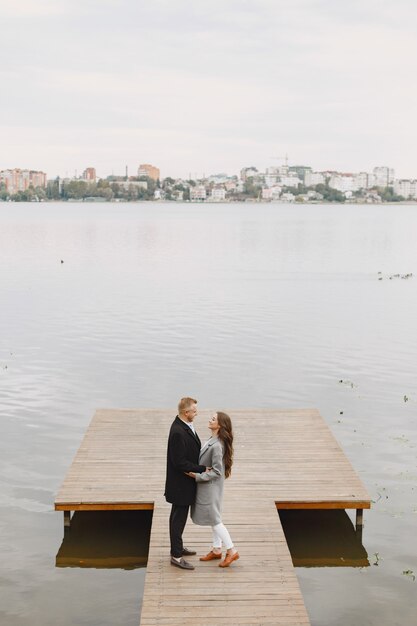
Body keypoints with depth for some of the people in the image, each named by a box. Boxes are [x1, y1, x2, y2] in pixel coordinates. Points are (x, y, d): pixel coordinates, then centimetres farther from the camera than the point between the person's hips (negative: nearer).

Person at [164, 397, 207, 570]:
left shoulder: (186, 426, 2)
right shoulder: (178, 432, -29)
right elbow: (179, 462, -26)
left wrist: (202, 466, 5)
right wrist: (202, 469, -20)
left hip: (183, 482, 10)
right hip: (181, 483, -10)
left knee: (179, 516, 22)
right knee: (179, 518, 1)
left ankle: (178, 547, 37)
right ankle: (176, 555, 11)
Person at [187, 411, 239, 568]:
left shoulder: (217, 446, -27)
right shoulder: (212, 440, 3)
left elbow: (216, 472, -25)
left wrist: (197, 476, -21)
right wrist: (199, 472, 5)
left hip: (211, 486, -9)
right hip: (207, 486, 9)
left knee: (214, 519, 1)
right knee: (214, 519, 18)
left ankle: (232, 551, 12)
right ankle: (217, 550, 31)